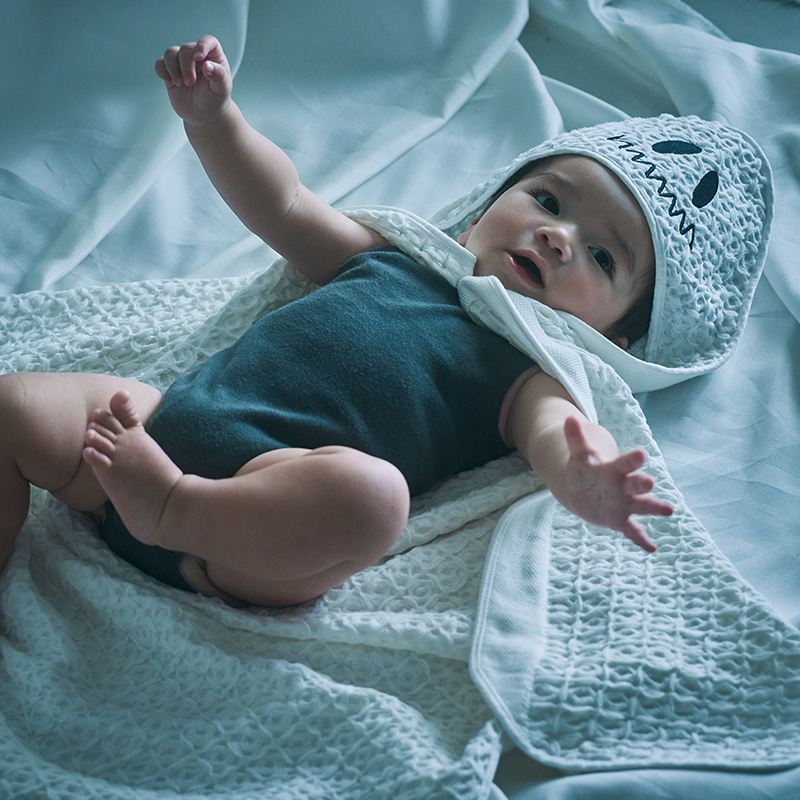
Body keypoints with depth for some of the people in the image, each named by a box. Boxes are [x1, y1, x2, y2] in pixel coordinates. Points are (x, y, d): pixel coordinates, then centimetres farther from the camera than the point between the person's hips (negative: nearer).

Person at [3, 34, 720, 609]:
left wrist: (583, 478, -39)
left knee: (369, 491, -38)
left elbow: (557, 432, -13)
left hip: (277, 482, -5)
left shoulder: (531, 375, 8)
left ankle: (170, 509, -24)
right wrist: (211, 116, 14)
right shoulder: (398, 257, 23)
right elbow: (283, 205, 28)